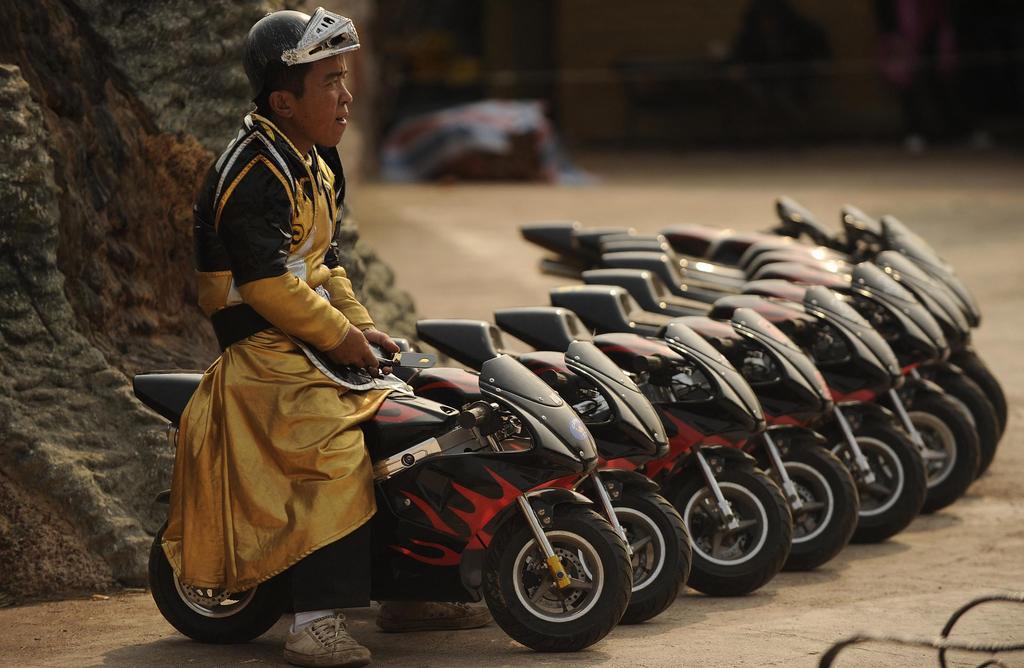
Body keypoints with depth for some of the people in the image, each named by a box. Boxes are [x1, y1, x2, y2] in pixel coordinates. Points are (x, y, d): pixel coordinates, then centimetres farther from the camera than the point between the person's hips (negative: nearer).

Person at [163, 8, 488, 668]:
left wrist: (361, 324, 8)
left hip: (313, 335, 10)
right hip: (261, 345, -10)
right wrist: (341, 337, -16)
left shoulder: (318, 164, 15)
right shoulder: (253, 172, -18)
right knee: (335, 452, -27)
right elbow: (269, 282, -23)